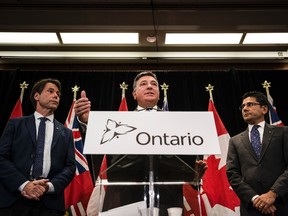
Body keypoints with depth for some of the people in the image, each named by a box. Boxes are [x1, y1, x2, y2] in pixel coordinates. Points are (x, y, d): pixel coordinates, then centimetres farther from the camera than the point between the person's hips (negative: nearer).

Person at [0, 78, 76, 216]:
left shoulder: (66, 133, 13)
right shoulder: (16, 124, 9)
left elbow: (70, 166, 6)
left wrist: (50, 186, -12)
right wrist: (23, 184, -14)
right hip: (13, 197, -1)